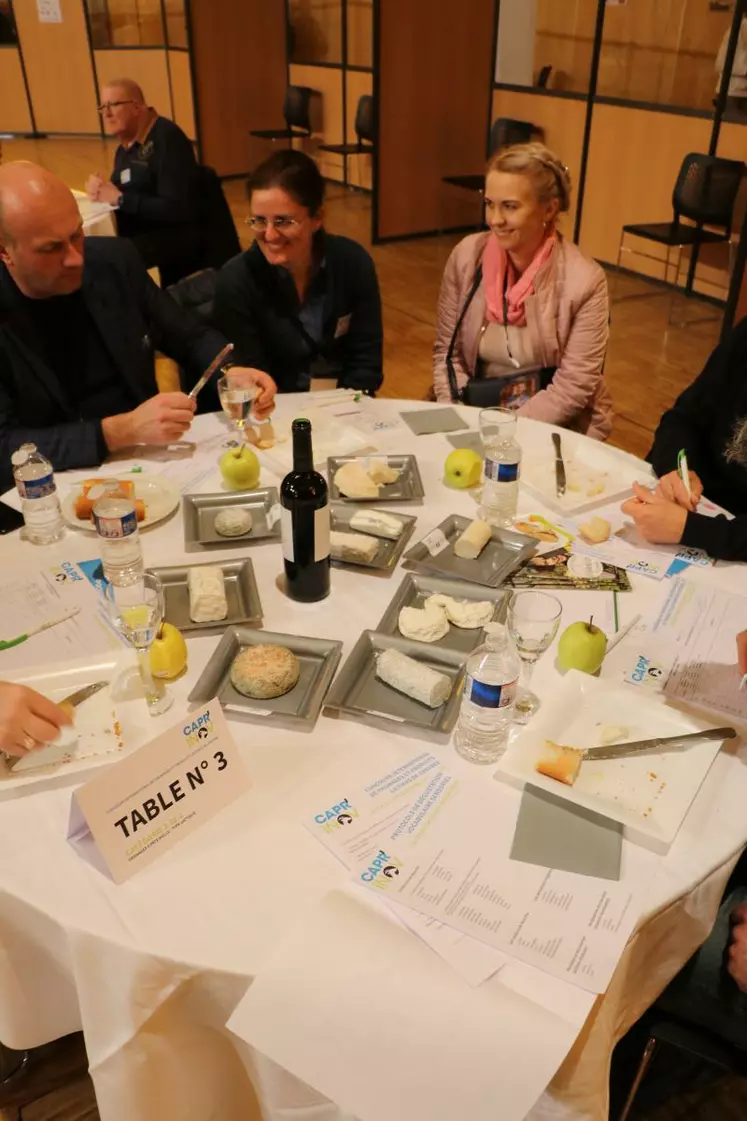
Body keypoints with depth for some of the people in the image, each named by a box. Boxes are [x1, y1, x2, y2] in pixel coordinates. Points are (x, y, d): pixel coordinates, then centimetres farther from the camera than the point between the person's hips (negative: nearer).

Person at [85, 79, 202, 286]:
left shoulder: (167, 138, -14)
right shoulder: (125, 147, 13)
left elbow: (176, 209, -23)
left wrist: (119, 198, -19)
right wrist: (101, 191, -7)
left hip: (174, 240, -8)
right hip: (136, 236, 8)